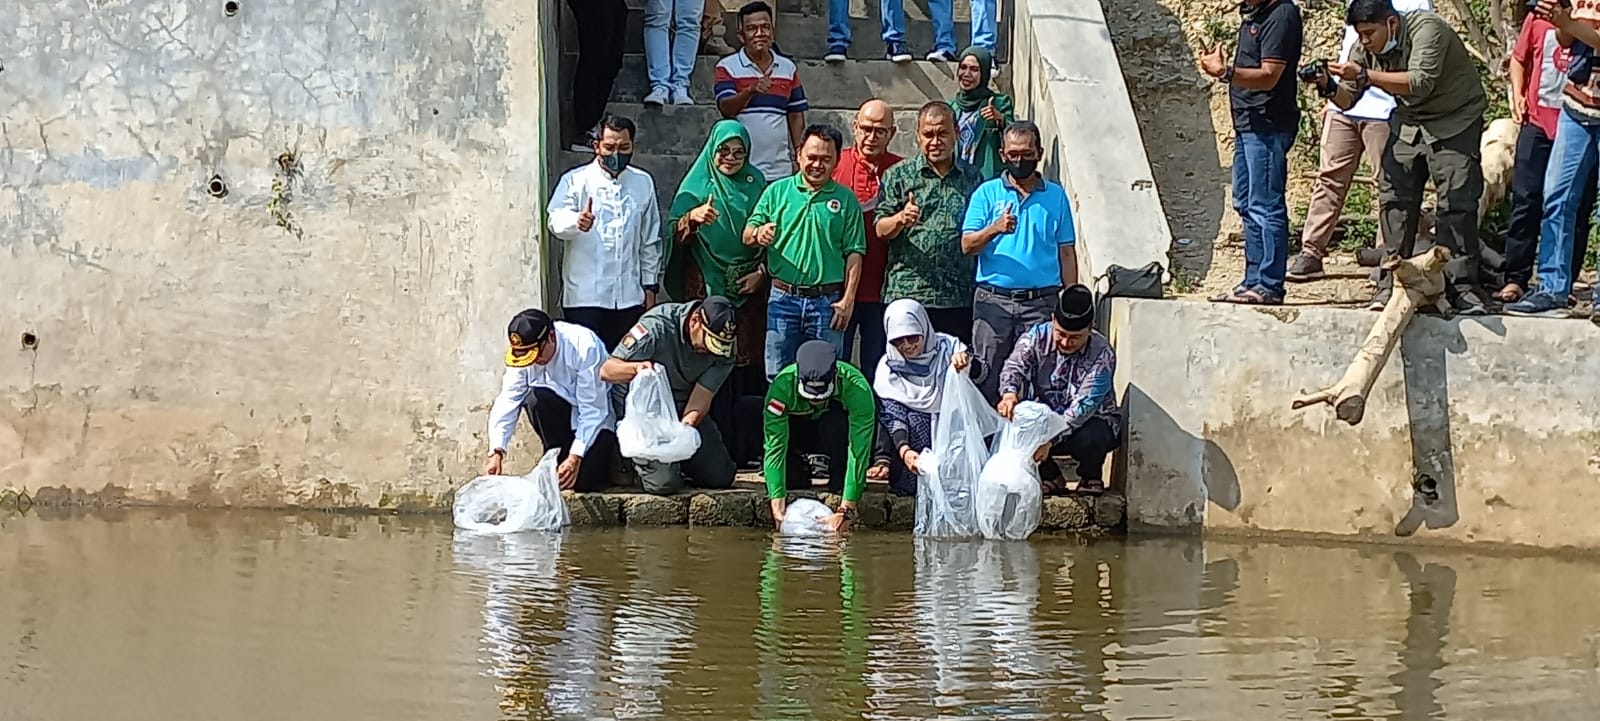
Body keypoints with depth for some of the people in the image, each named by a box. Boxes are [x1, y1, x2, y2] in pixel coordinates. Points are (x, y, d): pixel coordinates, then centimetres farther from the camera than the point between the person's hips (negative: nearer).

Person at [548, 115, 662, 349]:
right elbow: (556, 220, -17)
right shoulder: (576, 180, 0)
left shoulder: (643, 183, 12)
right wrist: (577, 222, -40)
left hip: (629, 297, 3)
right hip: (584, 296, -3)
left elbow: (650, 241, 18)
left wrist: (650, 286, 13)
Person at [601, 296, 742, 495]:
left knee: (721, 477, -3)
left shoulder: (725, 347, -14)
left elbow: (701, 399, -17)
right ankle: (635, 461, 11)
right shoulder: (658, 326, -27)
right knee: (664, 482, -23)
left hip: (683, 408, 5)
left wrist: (689, 421, -40)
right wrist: (636, 368, -48)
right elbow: (606, 371, -26)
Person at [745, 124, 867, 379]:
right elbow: (747, 235, 4)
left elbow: (854, 253, 2)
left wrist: (848, 300, -6)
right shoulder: (777, 191, 6)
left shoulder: (846, 199, 5)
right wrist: (758, 234, -20)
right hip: (783, 298, 1)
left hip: (827, 301, -1)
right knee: (778, 378, 3)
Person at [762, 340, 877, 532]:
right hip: (798, 427, 2)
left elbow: (859, 450, -39)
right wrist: (777, 507, -43)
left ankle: (840, 482, -12)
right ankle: (798, 470, 5)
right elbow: (775, 446, -35)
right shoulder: (782, 385, -34)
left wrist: (847, 509, -45)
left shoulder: (857, 388, -37)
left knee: (836, 423, -37)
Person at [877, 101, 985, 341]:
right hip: (909, 295, -2)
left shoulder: (973, 178, 14)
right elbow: (882, 229, 2)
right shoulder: (899, 175, 7)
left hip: (960, 300, 2)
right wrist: (900, 219, -21)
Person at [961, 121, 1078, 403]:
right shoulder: (987, 193, 8)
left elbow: (1066, 253, 12)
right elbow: (967, 245, 0)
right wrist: (994, 229, -20)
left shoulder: (1055, 196, 11)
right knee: (987, 383, -2)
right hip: (993, 300, -1)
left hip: (1041, 302, 1)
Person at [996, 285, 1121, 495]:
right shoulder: (1038, 336, -10)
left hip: (1093, 420, -3)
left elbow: (1083, 406, -31)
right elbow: (1015, 366, -25)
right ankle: (1049, 475, 3)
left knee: (1089, 438, -37)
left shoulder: (1101, 353, -21)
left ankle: (1091, 476, 1)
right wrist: (1009, 394, -50)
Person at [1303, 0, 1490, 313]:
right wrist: (1328, 86, -20)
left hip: (1455, 121, -6)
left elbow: (1420, 83, -35)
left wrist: (1364, 75, -38)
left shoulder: (1426, 28, -22)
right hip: (1409, 123, 6)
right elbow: (1347, 100, 2)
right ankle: (1390, 284, 2)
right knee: (1394, 197, -3)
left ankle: (1462, 287, -8)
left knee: (1457, 202, -12)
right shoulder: (1367, 50, 0)